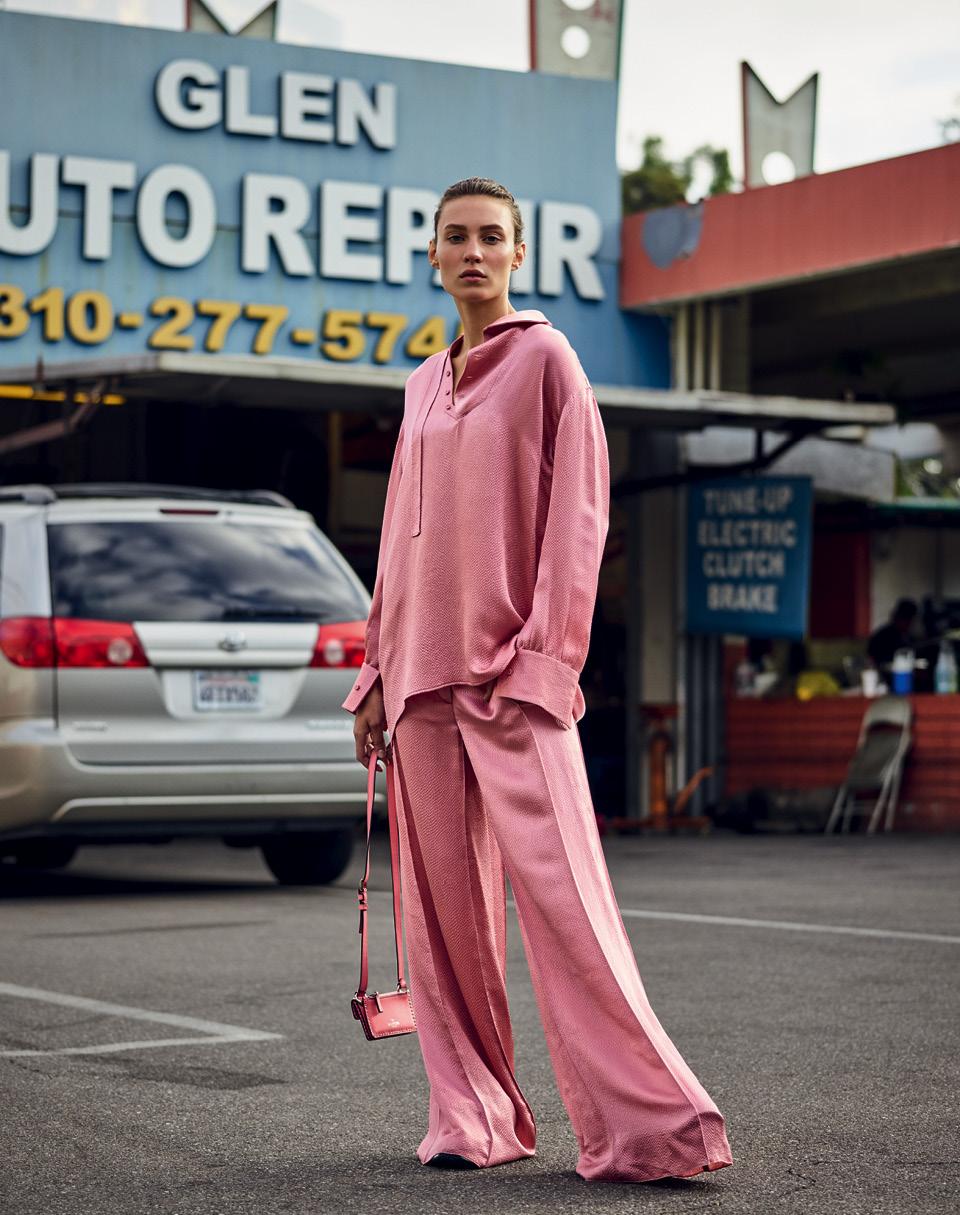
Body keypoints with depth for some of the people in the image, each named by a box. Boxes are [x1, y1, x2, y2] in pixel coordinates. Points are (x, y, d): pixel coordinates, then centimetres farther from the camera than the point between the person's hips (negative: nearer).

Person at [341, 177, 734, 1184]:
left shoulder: (544, 358, -1)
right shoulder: (423, 385, 17)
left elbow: (578, 515, -7)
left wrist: (541, 658, -15)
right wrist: (377, 672, 16)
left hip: (509, 673, -6)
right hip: (422, 671, 6)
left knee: (559, 893, -14)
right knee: (442, 905, 6)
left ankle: (651, 1126, -12)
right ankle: (472, 1118, 14)